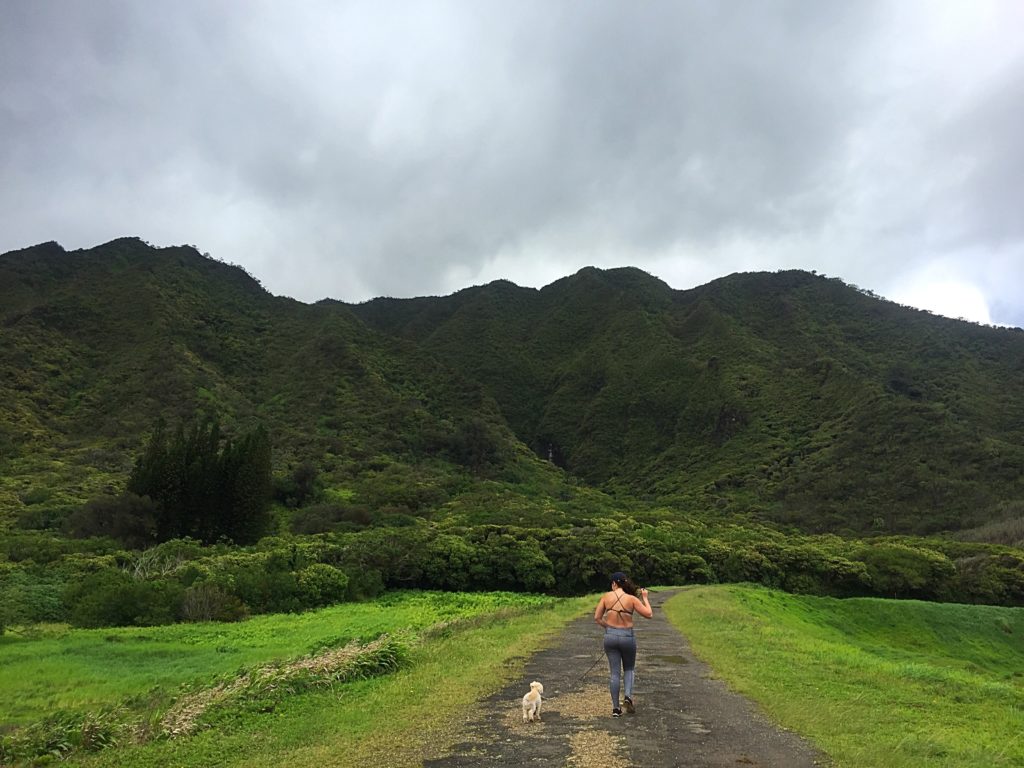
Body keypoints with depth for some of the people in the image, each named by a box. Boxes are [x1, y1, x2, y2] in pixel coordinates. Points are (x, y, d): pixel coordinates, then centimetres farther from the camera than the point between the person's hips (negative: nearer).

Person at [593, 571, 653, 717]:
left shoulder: (606, 596, -4)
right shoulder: (632, 599, -9)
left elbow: (597, 617, -3)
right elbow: (649, 614, -5)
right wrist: (645, 598, 7)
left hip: (610, 636, 1)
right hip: (627, 637, -1)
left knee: (614, 672, 9)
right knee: (629, 669, 21)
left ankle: (615, 708, 10)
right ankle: (628, 696, -2)